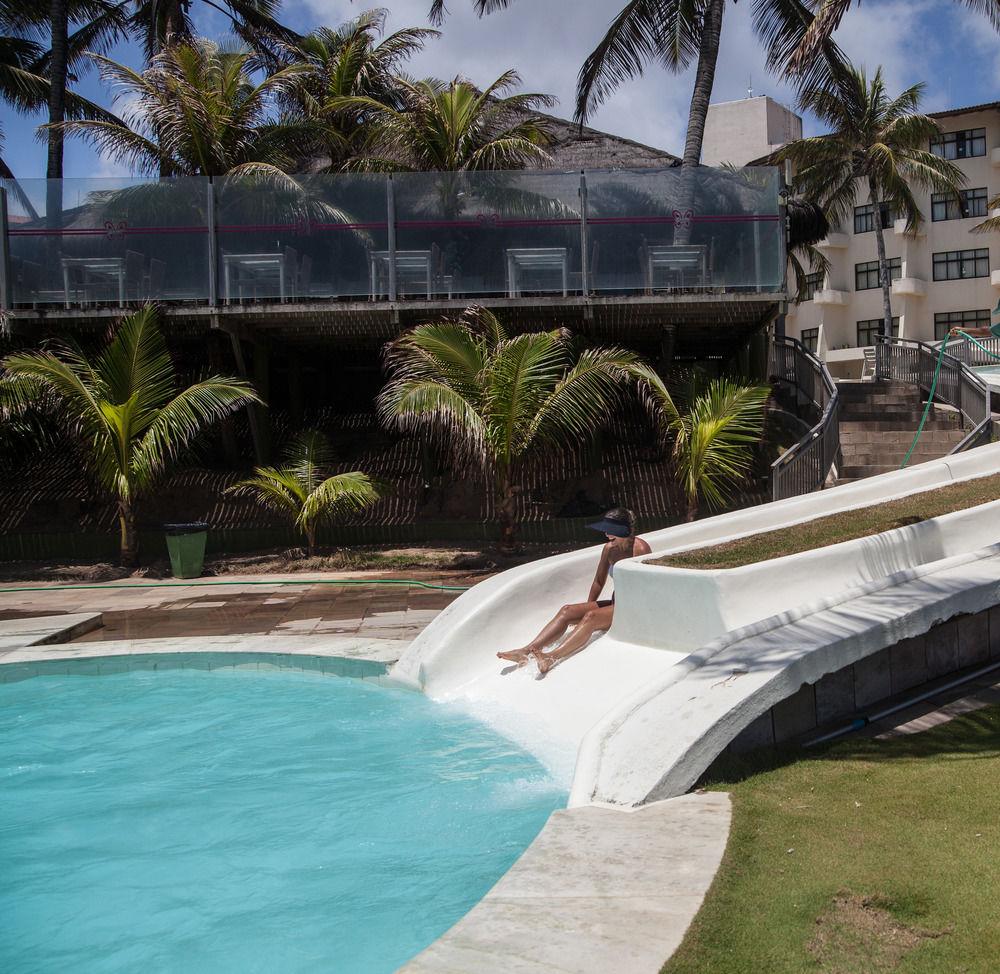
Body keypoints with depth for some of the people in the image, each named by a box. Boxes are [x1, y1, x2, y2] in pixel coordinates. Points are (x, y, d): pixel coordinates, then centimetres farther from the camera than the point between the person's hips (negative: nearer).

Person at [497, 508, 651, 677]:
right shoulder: (609, 549, 6)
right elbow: (599, 582, 17)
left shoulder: (640, 548, -15)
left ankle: (551, 658, -50)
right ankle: (526, 652, -25)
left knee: (591, 618, -33)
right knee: (567, 611, -13)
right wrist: (587, 608, 16)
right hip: (615, 604, 7)